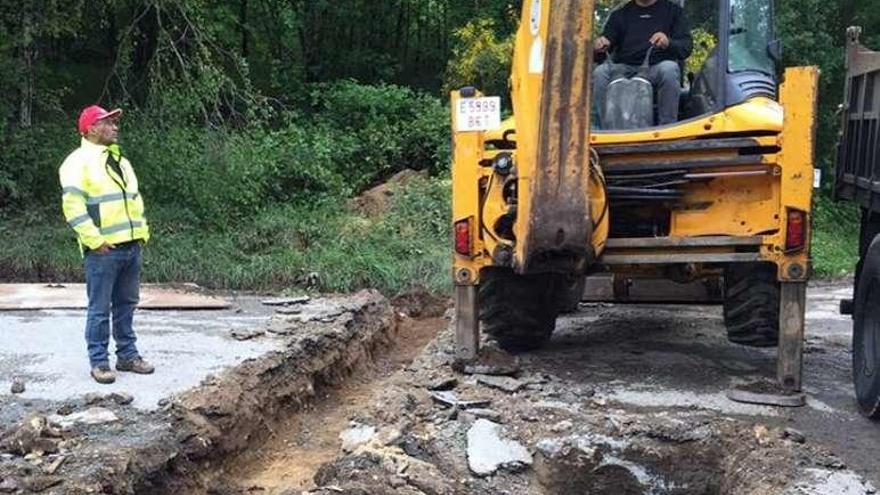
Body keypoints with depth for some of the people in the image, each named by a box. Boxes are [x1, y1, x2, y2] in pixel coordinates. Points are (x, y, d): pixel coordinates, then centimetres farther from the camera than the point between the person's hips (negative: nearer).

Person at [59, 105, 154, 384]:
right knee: (100, 308, -1)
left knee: (126, 305, 13)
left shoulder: (120, 161, 20)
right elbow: (73, 206, -15)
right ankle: (99, 362, 6)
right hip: (103, 249, -7)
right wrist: (96, 241, -18)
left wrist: (142, 232, 13)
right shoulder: (79, 161, -6)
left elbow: (135, 199, 25)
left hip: (131, 246, 8)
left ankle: (127, 355, 22)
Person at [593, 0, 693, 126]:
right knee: (600, 73, -28)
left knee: (669, 69, -35)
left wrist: (668, 43, -22)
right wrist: (600, 46, -14)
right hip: (625, 68, 2)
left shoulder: (673, 11, 14)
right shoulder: (620, 14, 20)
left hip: (657, 68, -1)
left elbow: (687, 47, 2)